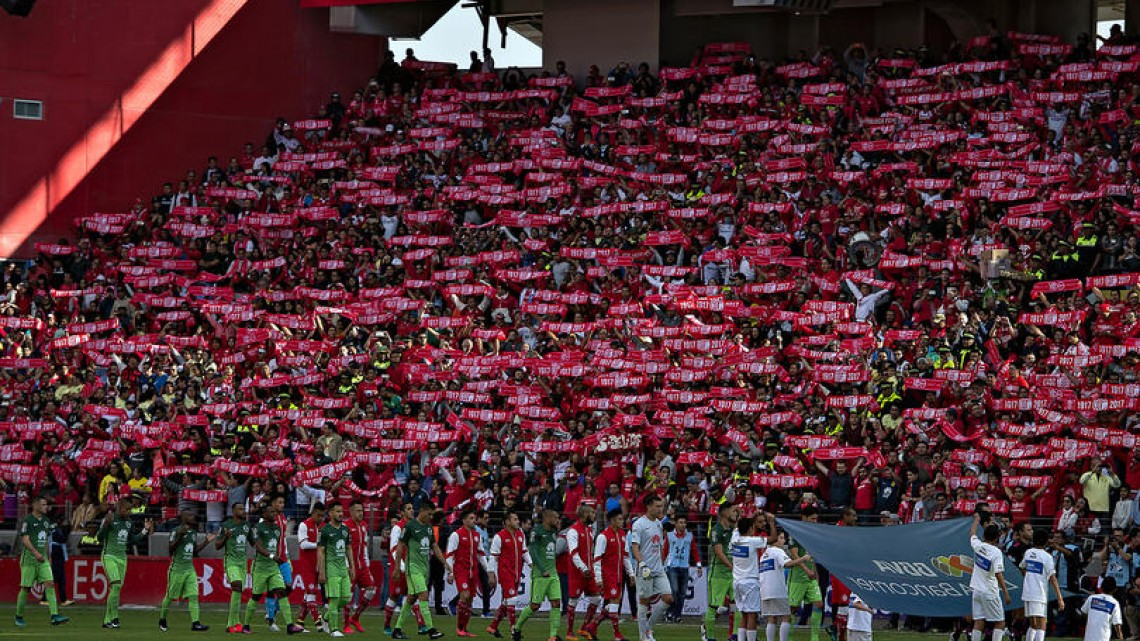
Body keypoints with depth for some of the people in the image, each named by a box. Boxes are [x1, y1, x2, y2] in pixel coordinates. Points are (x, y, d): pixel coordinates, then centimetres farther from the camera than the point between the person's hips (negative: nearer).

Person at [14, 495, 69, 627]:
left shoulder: (46, 521, 14)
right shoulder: (27, 520, -7)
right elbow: (25, 539, -15)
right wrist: (36, 553, -28)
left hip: (43, 559, 6)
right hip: (29, 558, -6)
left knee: (50, 584, -9)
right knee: (26, 588, -1)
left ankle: (55, 616, -17)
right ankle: (19, 617, 15)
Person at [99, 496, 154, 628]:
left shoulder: (129, 522, 11)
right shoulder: (110, 519, -8)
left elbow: (132, 540, 20)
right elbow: (99, 537, -14)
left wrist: (145, 530, 11)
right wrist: (106, 523, -29)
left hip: (122, 558, 7)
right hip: (109, 556, -7)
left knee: (117, 588, 4)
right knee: (115, 585, -20)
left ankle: (107, 620, 9)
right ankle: (113, 617, -18)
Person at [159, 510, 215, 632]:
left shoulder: (192, 532, 13)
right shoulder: (177, 531, -10)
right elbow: (171, 549, -15)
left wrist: (206, 542, 12)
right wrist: (180, 536, -26)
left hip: (190, 568, 6)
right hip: (177, 569, -6)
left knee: (194, 595, -7)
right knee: (170, 596, 4)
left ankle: (195, 623, -12)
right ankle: (162, 620, 24)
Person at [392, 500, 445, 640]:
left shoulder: (429, 527, 12)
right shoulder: (410, 526, -9)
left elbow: (435, 547, 19)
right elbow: (400, 547, -5)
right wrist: (398, 567, -5)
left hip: (425, 567, 7)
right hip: (413, 567, -7)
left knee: (412, 598, 8)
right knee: (424, 595, -15)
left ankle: (397, 629, 15)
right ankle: (430, 629, -19)